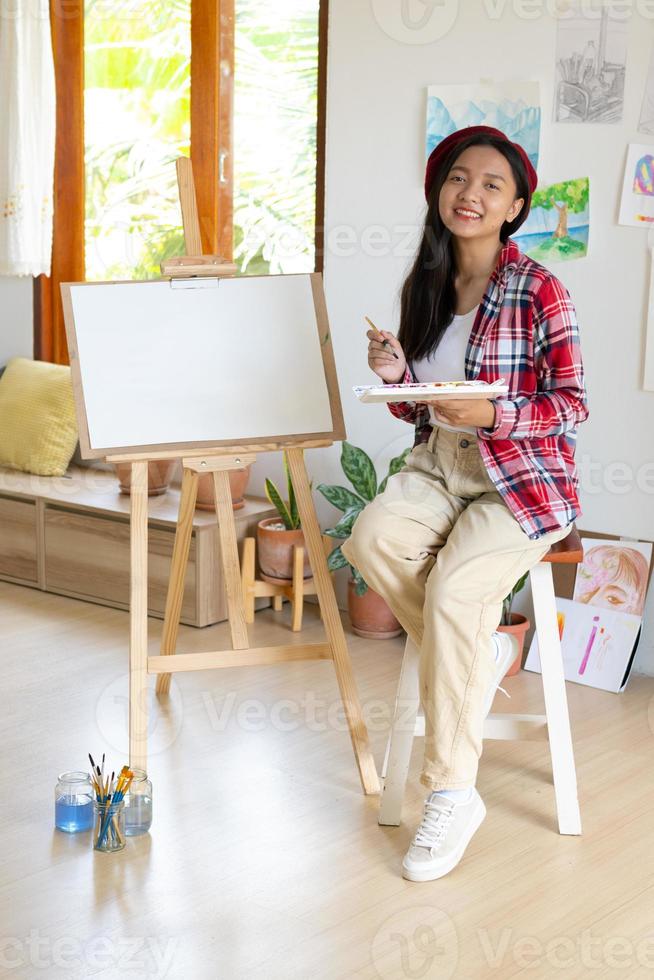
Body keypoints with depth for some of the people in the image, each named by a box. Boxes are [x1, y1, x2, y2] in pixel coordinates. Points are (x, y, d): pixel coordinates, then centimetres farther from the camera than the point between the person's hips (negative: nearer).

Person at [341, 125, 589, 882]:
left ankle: (452, 793, -14)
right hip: (439, 464, 5)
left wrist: (493, 414, -25)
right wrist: (396, 376, -8)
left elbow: (573, 406, -9)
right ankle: (481, 652, -1)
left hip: (522, 478, -5)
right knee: (370, 539, -26)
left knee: (454, 591, -28)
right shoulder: (425, 285, 7)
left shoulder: (537, 290, -10)